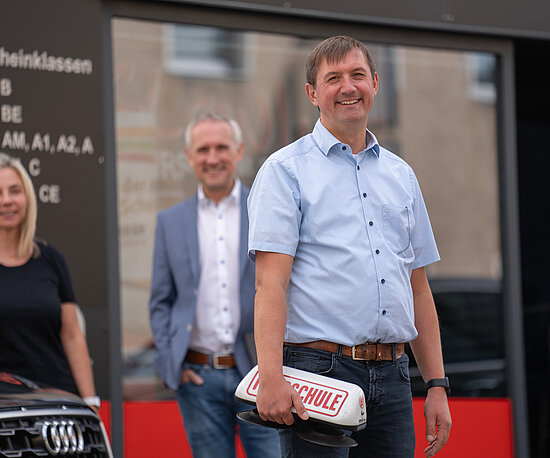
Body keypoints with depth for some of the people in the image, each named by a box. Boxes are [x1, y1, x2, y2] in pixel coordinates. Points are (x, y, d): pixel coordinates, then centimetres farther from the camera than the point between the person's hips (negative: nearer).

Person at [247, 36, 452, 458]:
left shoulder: (401, 175, 18)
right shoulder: (286, 170, 1)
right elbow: (270, 281, -10)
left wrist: (437, 385, 12)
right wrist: (271, 376, -21)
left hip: (392, 376, 5)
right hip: (318, 370, -5)